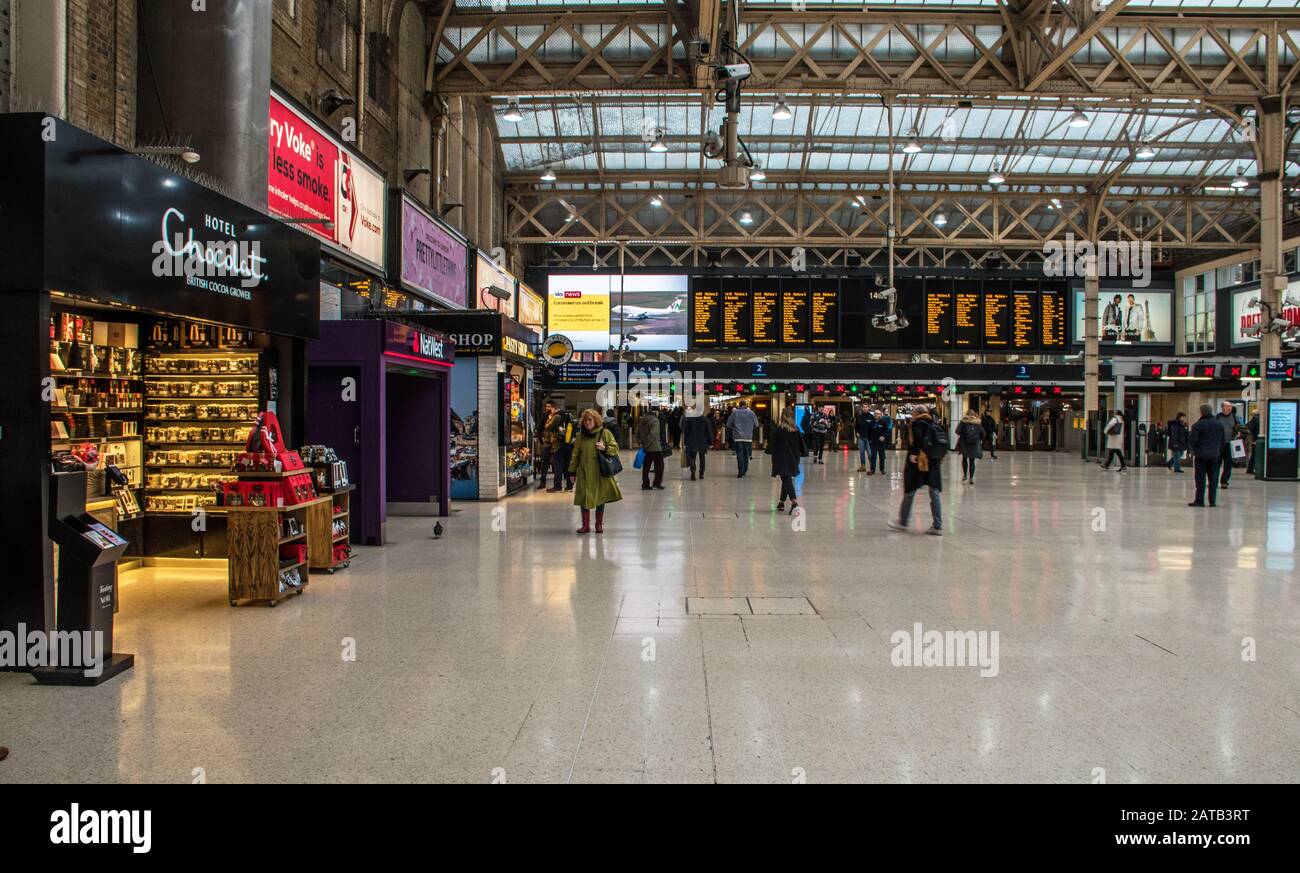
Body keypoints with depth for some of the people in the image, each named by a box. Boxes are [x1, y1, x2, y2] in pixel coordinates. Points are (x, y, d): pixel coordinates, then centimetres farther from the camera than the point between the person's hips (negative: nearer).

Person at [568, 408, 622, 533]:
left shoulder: (605, 433, -1)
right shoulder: (580, 436, 5)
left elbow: (615, 448, 2)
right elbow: (575, 455, 9)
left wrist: (605, 448, -15)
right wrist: (572, 471, 8)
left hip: (601, 472, -1)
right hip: (584, 473, 1)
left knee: (600, 498, 7)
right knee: (584, 498, -1)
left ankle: (599, 524, 21)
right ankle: (585, 525, 11)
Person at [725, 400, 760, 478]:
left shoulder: (734, 412, -1)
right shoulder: (751, 413, 2)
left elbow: (728, 424, 4)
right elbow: (756, 425, 10)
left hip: (738, 437, -2)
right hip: (748, 437, 2)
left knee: (739, 454, -2)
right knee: (746, 454, 14)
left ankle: (740, 472, -11)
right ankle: (744, 471, 20)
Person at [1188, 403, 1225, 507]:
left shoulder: (1198, 425, -13)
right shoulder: (1219, 424, 6)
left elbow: (1191, 440, -14)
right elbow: (1223, 441, 12)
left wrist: (1194, 449, 6)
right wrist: (1219, 452, 21)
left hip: (1201, 454, -5)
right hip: (1215, 454, 5)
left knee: (1201, 479, 0)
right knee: (1213, 478, 9)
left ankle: (1199, 500, 0)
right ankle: (1212, 500, 10)